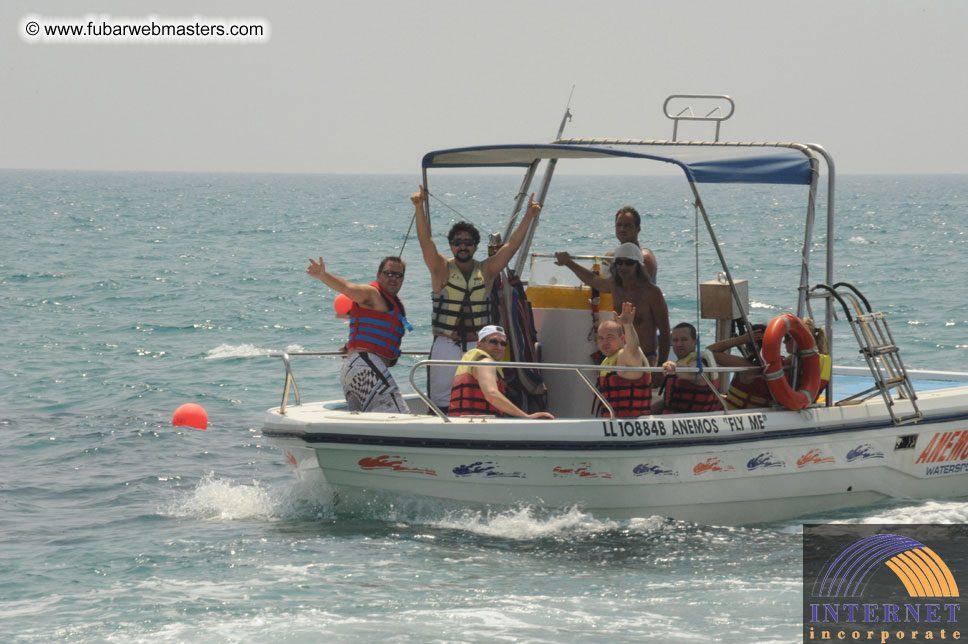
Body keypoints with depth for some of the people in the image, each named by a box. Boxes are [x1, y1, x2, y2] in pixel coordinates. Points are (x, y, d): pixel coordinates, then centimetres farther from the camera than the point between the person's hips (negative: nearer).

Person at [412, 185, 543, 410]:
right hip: (446, 346, -2)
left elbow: (512, 245, 5)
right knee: (442, 399, -4)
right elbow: (426, 241, -9)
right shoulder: (442, 269, 2)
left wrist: (529, 216, -2)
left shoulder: (486, 271, 8)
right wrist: (419, 208, -21)